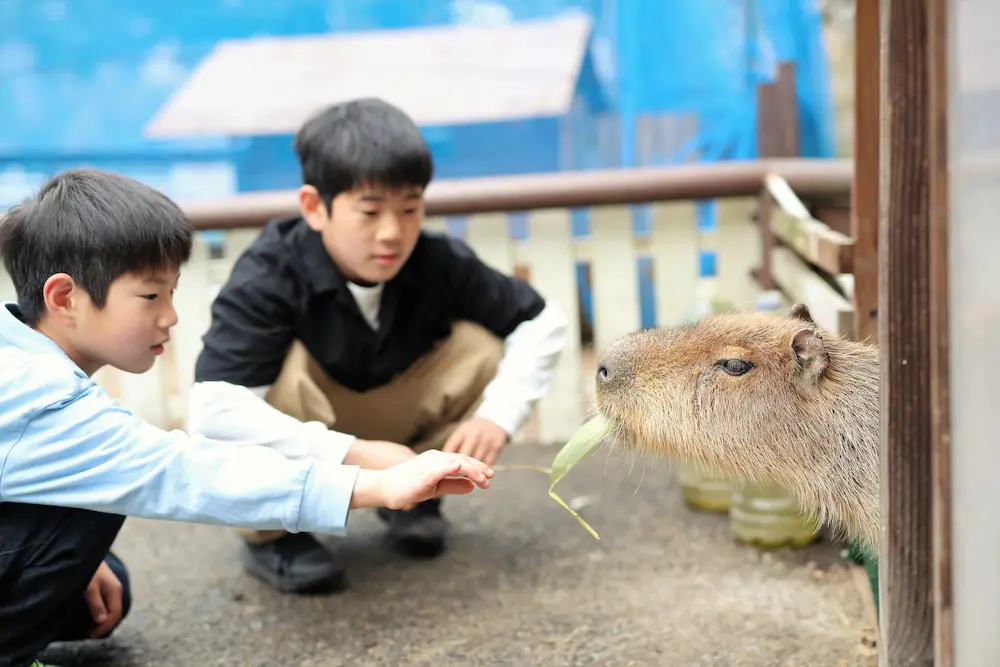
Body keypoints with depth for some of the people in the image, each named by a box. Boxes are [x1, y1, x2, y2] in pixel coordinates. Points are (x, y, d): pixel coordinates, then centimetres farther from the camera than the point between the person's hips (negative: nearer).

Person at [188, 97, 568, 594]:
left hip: (385, 428, 3)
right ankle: (269, 534, -10)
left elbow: (542, 321, -8)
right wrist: (350, 454, -47)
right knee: (286, 367, -35)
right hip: (302, 448, -3)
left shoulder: (438, 263, -19)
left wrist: (499, 414, -23)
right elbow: (213, 413, -42)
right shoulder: (266, 279, -30)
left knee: (481, 346, -19)